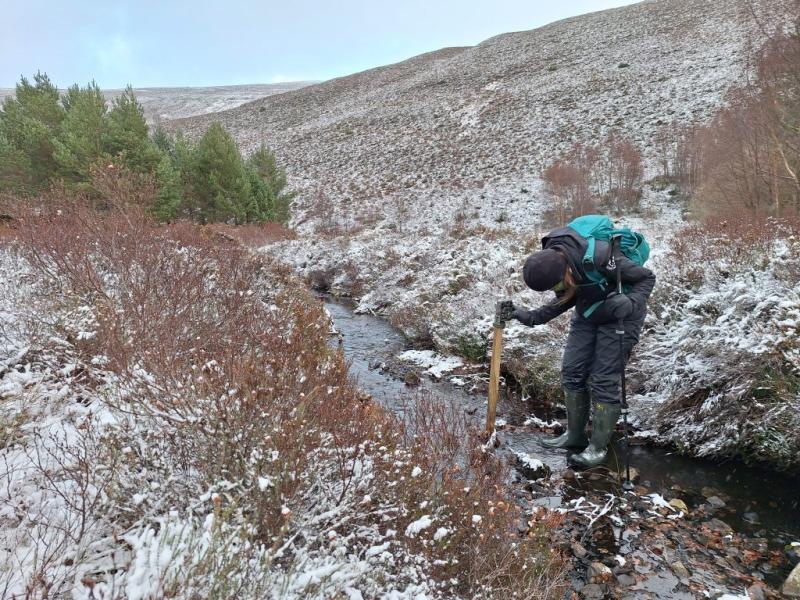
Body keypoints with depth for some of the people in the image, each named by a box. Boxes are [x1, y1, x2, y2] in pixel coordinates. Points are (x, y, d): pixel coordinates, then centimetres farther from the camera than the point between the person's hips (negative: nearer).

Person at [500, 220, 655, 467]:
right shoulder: (551, 261, -17)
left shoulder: (599, 257, -37)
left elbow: (646, 277, -21)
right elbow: (565, 300, 0)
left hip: (619, 315, -6)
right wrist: (528, 316, -11)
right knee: (572, 371, 4)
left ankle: (598, 446, 8)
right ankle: (575, 434, 21)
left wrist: (631, 303, -39)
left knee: (603, 380, -6)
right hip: (588, 313, 7)